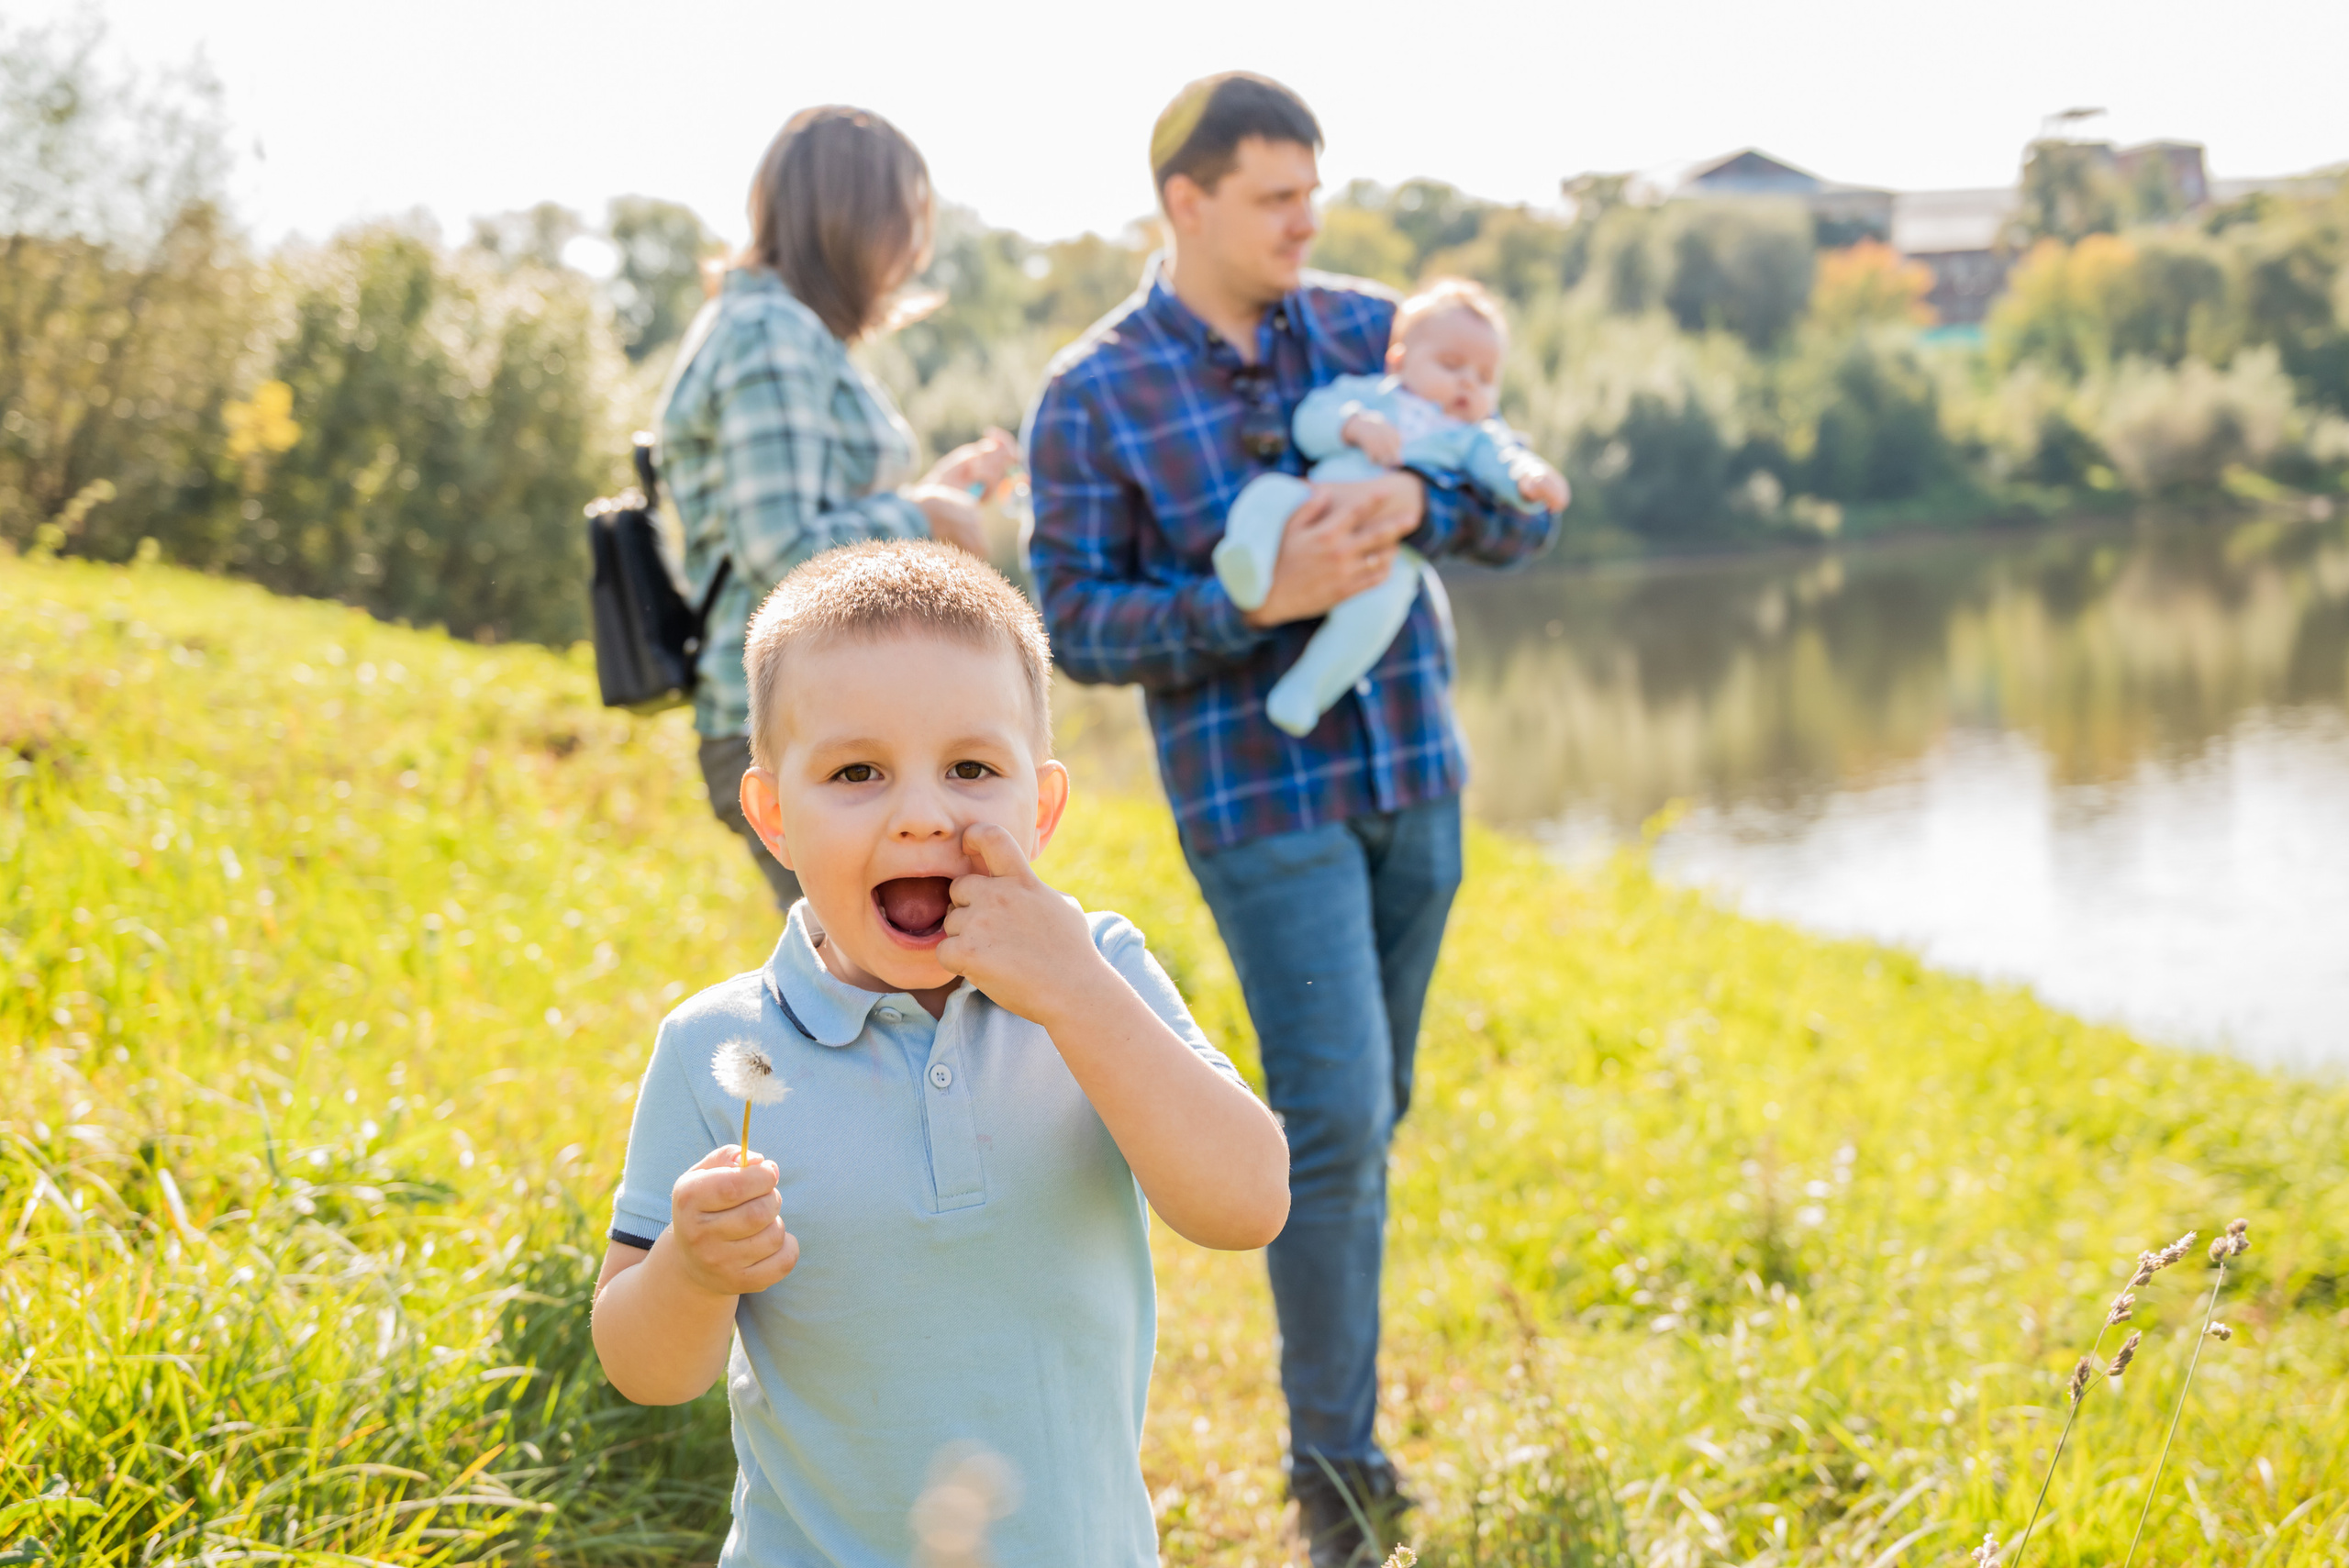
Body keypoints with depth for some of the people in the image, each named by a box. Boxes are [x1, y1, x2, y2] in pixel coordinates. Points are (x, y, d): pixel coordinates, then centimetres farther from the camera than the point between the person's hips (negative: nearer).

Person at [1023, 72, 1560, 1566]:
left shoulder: (1371, 329, 4)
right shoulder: (1091, 400, -7)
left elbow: (1526, 518, 1)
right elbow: (1073, 619, -9)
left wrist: (1415, 497, -21)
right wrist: (1257, 602, -22)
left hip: (1415, 774, 5)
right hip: (1260, 798, -5)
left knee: (1370, 1114, 13)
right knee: (1336, 1116, -10)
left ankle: (1339, 1403, 29)